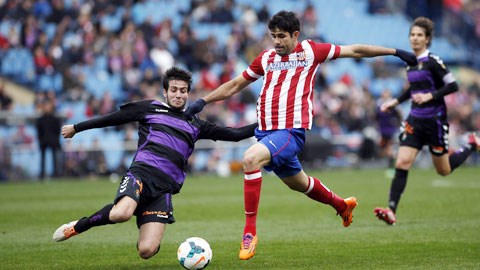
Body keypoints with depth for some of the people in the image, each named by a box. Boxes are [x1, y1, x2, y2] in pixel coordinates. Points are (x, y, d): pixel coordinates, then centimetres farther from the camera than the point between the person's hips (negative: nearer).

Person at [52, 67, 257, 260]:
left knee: (146, 251, -14)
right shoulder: (150, 109, 16)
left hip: (164, 187, 3)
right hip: (142, 172, -3)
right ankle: (77, 226, -9)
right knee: (121, 214, -37)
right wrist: (76, 128, 21)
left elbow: (234, 134, 21)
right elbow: (112, 118, 19)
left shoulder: (194, 125, 24)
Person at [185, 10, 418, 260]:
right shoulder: (266, 58, 14)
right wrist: (202, 101, 15)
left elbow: (354, 50, 9)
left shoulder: (310, 51, 2)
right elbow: (234, 85, 23)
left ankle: (250, 231, -25)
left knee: (251, 158, -30)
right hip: (265, 131, 6)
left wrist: (394, 52, 12)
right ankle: (342, 205, 51)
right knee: (297, 183, 22)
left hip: (291, 130, -6)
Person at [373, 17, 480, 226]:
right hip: (415, 120, 6)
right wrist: (396, 101, 18)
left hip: (434, 120, -6)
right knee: (402, 163, -11)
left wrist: (430, 96, -23)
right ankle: (391, 211, -16)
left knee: (444, 170, 9)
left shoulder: (433, 62, -13)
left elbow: (453, 85, -15)